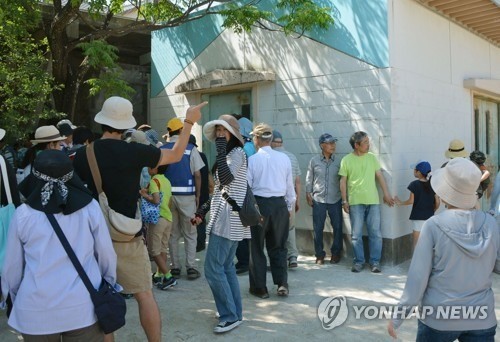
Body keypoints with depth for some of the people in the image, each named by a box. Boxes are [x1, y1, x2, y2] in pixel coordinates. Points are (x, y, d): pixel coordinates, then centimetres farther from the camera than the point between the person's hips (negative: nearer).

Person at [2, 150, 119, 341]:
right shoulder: (89, 207, -6)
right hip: (83, 307, 0)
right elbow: (107, 255, 2)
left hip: (35, 310, 0)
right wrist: (110, 284, 20)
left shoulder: (23, 214, -5)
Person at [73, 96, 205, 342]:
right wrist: (189, 122, 14)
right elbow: (176, 155, 4)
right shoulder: (135, 152, -10)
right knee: (145, 295, 9)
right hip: (126, 237, -2)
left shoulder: (82, 155, -4)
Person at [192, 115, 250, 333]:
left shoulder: (237, 153, -9)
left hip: (228, 218, -10)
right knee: (226, 267, 11)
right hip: (224, 217, 10)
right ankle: (235, 312, 18)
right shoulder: (228, 154, 19)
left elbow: (226, 179, -27)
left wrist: (220, 151, -20)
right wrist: (203, 210, 16)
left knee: (213, 268, -9)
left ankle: (230, 316, -1)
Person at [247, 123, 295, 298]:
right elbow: (290, 185, 7)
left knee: (256, 247, 10)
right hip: (280, 204, 3)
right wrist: (290, 207, 19)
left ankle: (259, 288, 17)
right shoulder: (284, 158, 2)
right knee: (278, 246, 16)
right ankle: (282, 284, 13)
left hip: (259, 205, -3)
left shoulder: (252, 160, -8)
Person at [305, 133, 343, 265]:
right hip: (318, 199, -1)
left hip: (335, 200, 1)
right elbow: (309, 179, 6)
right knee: (318, 229, 4)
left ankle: (336, 253, 22)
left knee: (337, 227, 5)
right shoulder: (314, 160, 0)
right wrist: (308, 194, 4)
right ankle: (319, 255, 18)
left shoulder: (338, 161, 2)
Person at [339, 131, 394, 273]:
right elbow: (343, 181, 1)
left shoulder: (372, 157, 7)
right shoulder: (346, 160, -1)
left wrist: (386, 194, 5)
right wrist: (344, 201, -2)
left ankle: (375, 261, 13)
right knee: (356, 234, 4)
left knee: (375, 233, 3)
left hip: (373, 201, 2)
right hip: (355, 202, -2)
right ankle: (359, 261, 16)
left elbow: (379, 176, 10)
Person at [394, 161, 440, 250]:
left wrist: (400, 203, 4)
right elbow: (437, 202, 2)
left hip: (418, 216, -4)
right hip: (429, 216, 4)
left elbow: (411, 201, -11)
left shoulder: (414, 184, -10)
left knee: (417, 242, 3)